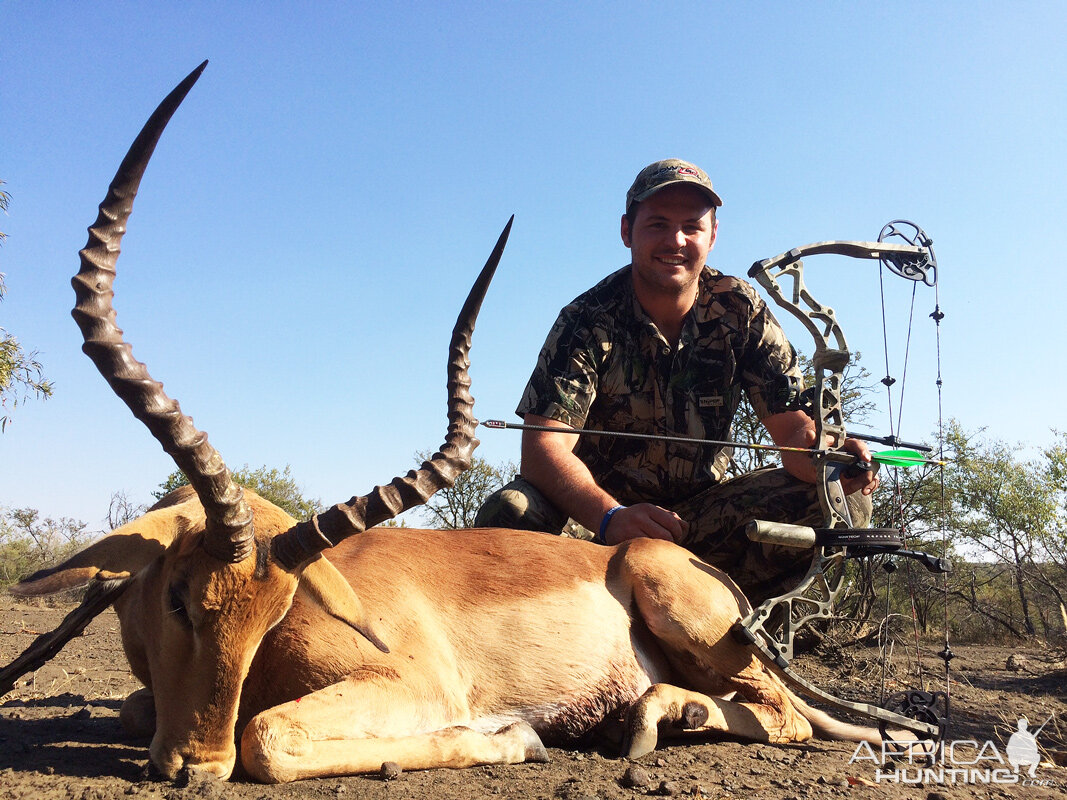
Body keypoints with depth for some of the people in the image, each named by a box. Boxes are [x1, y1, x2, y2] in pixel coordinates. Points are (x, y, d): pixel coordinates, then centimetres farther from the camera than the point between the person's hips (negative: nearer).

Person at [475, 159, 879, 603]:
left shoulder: (742, 311, -5)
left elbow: (790, 423, -9)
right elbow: (543, 448, -26)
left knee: (844, 500, -18)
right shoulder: (589, 320, -15)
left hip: (703, 515, 3)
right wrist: (611, 517, -45)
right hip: (607, 507, -2)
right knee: (509, 512, -31)